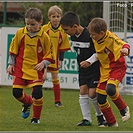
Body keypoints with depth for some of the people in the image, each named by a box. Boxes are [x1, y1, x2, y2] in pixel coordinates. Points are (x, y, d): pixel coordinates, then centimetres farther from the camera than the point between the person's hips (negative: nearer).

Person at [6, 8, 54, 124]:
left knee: (37, 93, -13)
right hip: (20, 68, 3)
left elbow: (49, 54, 2)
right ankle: (28, 102, 33)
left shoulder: (44, 36, -6)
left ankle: (36, 117, 8)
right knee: (16, 92, -2)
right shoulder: (20, 33, 0)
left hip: (36, 69, -2)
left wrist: (43, 63, -13)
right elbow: (13, 49, 10)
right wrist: (11, 64, 7)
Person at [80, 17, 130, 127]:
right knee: (100, 98, 1)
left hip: (117, 67, -7)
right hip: (104, 69, 7)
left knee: (110, 89, -32)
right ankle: (111, 122, 17)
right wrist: (89, 61, 2)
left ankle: (123, 108, -4)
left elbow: (124, 44, -32)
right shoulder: (95, 40, 0)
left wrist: (125, 49, -55)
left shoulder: (111, 38, -22)